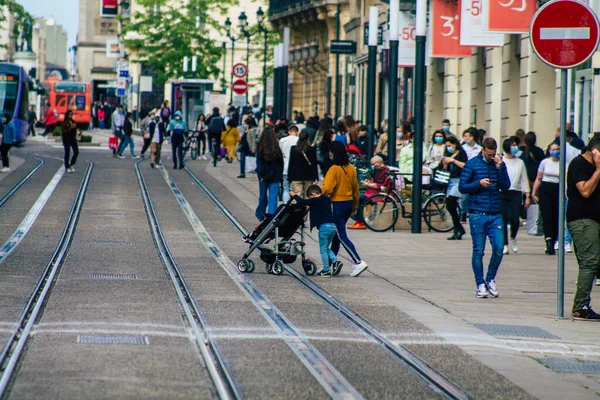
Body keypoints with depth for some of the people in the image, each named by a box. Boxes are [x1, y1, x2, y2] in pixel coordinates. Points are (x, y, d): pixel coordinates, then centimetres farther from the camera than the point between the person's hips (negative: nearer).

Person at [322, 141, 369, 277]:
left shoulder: (334, 169, -16)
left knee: (342, 236, -4)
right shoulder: (351, 168, 6)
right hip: (349, 203, 8)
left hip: (337, 205, -8)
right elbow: (355, 188, 14)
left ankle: (358, 262, -13)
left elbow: (327, 189, -23)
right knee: (336, 235, 16)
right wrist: (355, 206, 23)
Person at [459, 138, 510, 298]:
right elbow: (462, 187, -1)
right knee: (478, 251, 1)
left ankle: (490, 279, 15)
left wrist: (499, 169, -9)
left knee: (498, 248, -6)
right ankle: (480, 285, 10)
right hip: (478, 214, -2)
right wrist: (479, 184, -14)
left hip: (496, 214, 2)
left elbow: (505, 187, 2)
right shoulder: (472, 164, 1)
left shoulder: (499, 164, 9)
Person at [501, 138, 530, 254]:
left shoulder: (520, 162, 12)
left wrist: (527, 196, 8)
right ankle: (505, 244, 7)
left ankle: (513, 238, 20)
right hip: (502, 193, -2)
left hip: (516, 193, 2)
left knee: (515, 219, -9)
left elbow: (524, 180, 13)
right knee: (503, 219, -4)